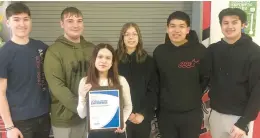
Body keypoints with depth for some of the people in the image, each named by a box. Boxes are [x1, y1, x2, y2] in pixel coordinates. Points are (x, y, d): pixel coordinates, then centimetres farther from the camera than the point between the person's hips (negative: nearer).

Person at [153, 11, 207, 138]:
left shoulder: (200, 51, -9)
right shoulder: (159, 51, 0)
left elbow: (206, 79, 0)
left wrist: (194, 97, 5)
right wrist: (165, 96, 7)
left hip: (191, 113, -2)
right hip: (165, 113, 3)